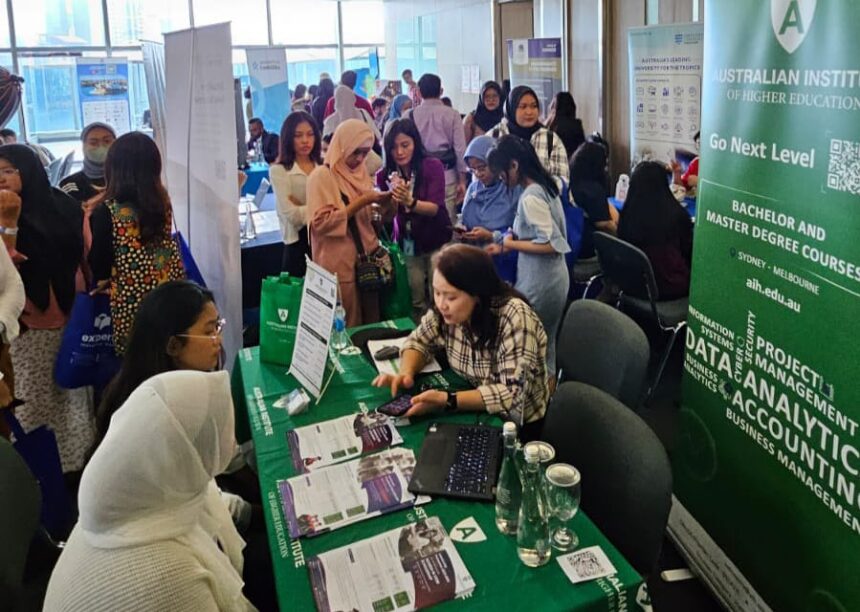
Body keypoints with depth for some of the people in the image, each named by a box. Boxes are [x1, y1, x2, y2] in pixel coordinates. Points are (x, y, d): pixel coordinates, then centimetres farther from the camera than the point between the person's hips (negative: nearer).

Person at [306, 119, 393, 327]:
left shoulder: (361, 173, 12)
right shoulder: (322, 176, -10)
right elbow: (321, 223, -19)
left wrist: (383, 205, -3)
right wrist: (360, 203, -19)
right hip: (340, 266, -7)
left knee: (372, 323, 11)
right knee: (347, 329, 1)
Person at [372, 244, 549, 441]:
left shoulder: (514, 317, -27)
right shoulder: (446, 309, -10)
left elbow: (512, 394, -30)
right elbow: (419, 340, 7)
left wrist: (446, 401, -36)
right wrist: (405, 373, -13)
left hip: (519, 426, -5)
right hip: (478, 414, 6)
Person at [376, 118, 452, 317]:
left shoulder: (433, 166, -13)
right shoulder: (384, 175, -5)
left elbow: (434, 207, -21)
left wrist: (410, 202, -41)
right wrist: (393, 198, -30)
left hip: (436, 242, -2)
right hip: (406, 245, 2)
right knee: (415, 301, 7)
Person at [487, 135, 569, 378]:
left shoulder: (531, 198, -21)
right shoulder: (545, 186, 8)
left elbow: (550, 244, -25)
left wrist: (511, 244, -13)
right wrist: (506, 246, 12)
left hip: (539, 284, -9)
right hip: (552, 278, 9)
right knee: (545, 347, 19)